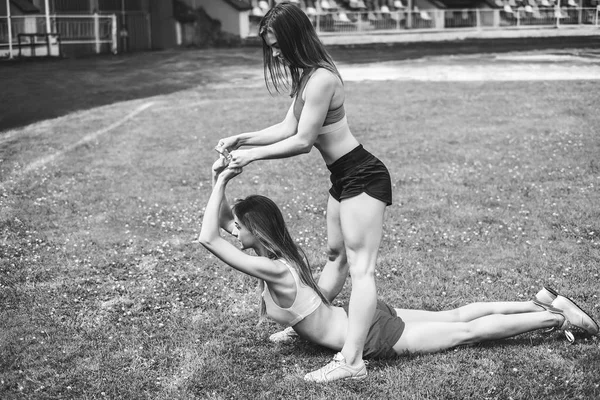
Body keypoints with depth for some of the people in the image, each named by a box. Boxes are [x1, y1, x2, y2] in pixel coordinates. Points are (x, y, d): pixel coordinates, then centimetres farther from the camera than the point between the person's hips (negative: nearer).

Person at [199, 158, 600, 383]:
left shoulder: (273, 270, -25)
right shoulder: (281, 250, 1)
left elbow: (207, 238, -31)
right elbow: (222, 221, 13)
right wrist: (218, 182, -2)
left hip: (378, 338, -8)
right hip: (363, 317, 8)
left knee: (468, 331, 4)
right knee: (454, 315, 20)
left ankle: (557, 317, 13)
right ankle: (542, 302, 26)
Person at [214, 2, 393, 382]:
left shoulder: (321, 78, -22)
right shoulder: (305, 76, 9)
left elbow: (302, 141, -18)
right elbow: (288, 128, 13)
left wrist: (253, 155, -11)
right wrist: (242, 138, 7)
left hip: (362, 177, -10)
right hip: (344, 177, 10)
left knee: (361, 267, -13)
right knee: (336, 255, 23)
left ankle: (352, 360, -14)